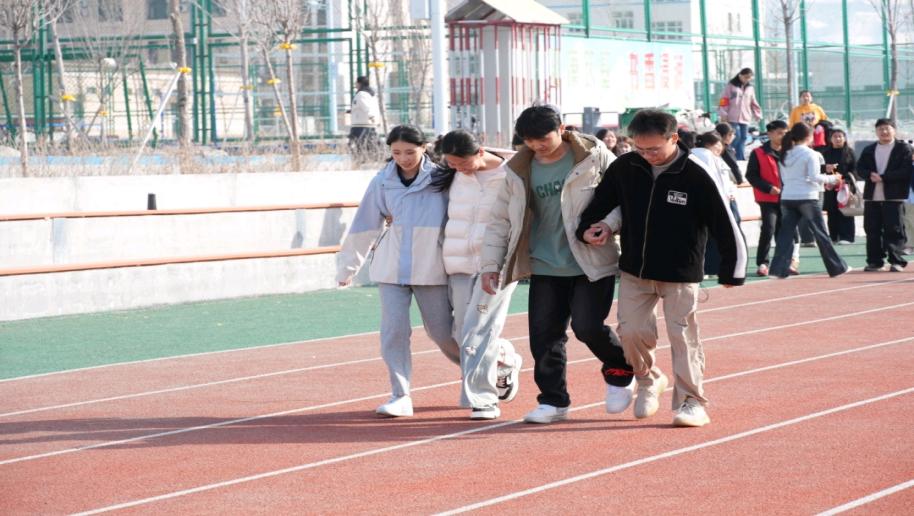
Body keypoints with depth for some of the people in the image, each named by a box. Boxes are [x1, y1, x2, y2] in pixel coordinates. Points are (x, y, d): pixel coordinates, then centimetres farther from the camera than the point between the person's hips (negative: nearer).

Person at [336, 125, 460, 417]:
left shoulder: (441, 179, -7)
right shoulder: (383, 183, -2)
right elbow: (364, 226, 4)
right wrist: (347, 267, 9)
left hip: (431, 269, -1)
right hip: (391, 269, 2)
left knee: (441, 331, 6)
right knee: (394, 330, -7)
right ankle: (400, 395, 0)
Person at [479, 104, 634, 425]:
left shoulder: (593, 156, -5)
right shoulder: (519, 171, 5)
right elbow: (500, 221, 11)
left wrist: (607, 224, -20)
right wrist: (491, 264, 5)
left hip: (592, 265, -4)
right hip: (545, 267, 4)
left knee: (588, 326, -13)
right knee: (544, 335, 0)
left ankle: (620, 371, 17)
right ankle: (553, 401, 13)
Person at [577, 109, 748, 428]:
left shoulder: (695, 176, -15)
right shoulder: (625, 168, -4)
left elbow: (724, 224, -11)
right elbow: (601, 201, 13)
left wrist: (731, 272, -10)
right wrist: (587, 229, -2)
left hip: (680, 274, -4)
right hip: (634, 271, 4)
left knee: (682, 335, -3)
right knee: (631, 330, 1)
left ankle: (691, 401, 7)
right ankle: (648, 381, 28)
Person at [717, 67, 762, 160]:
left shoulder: (750, 88, 14)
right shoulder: (731, 86, 0)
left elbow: (754, 103, 18)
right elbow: (724, 101, -2)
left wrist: (757, 114, 11)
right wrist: (723, 114, -7)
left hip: (745, 119, 5)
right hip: (733, 118, -5)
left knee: (743, 139, 2)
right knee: (736, 137, -14)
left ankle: (740, 159, 3)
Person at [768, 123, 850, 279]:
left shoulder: (785, 155, 11)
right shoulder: (810, 154, -8)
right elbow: (814, 177, -14)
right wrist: (831, 179, 1)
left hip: (787, 198, 5)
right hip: (807, 198, -5)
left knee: (785, 234, 2)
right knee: (821, 234, 4)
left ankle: (778, 269, -10)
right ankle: (837, 267, 13)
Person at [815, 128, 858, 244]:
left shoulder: (849, 152, 4)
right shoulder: (826, 153, 11)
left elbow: (854, 169, 0)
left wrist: (845, 179, -14)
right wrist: (826, 169, -12)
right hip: (830, 187, 3)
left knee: (845, 212, -6)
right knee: (832, 213, 3)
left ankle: (846, 237, -6)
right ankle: (833, 237, 8)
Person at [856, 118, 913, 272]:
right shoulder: (868, 150, 15)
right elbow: (860, 168, 9)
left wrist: (883, 177, -16)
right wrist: (870, 175, -14)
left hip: (894, 197, -5)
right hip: (872, 196, 5)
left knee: (894, 230, -6)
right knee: (872, 230, 4)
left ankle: (897, 262, -3)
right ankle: (875, 261, 10)